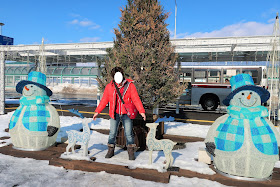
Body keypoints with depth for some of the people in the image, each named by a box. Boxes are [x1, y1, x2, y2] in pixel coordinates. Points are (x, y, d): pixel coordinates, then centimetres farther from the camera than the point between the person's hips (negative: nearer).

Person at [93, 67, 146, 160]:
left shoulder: (130, 85, -8)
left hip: (126, 114, -2)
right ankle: (110, 150, 26)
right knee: (112, 133, 8)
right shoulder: (109, 87, -1)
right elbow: (104, 100, 6)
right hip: (114, 114, 2)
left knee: (128, 133, 4)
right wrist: (97, 111, 4)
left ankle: (131, 152, 19)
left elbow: (136, 99, -9)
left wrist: (141, 111, -16)